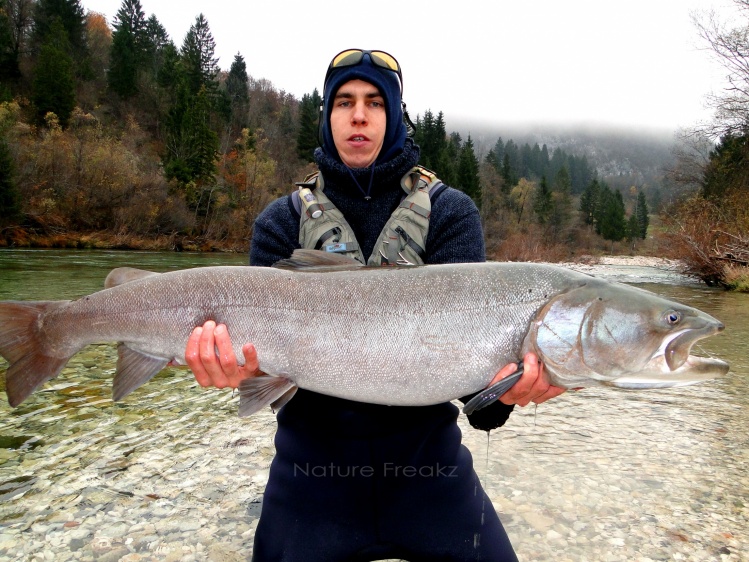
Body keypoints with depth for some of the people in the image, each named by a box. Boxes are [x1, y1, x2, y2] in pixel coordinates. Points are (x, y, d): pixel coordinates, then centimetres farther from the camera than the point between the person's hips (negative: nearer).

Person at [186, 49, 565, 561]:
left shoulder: (450, 211, -1)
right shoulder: (283, 221, 1)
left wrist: (499, 381, -35)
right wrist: (247, 362, -33)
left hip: (427, 460, 0)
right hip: (313, 461, 1)